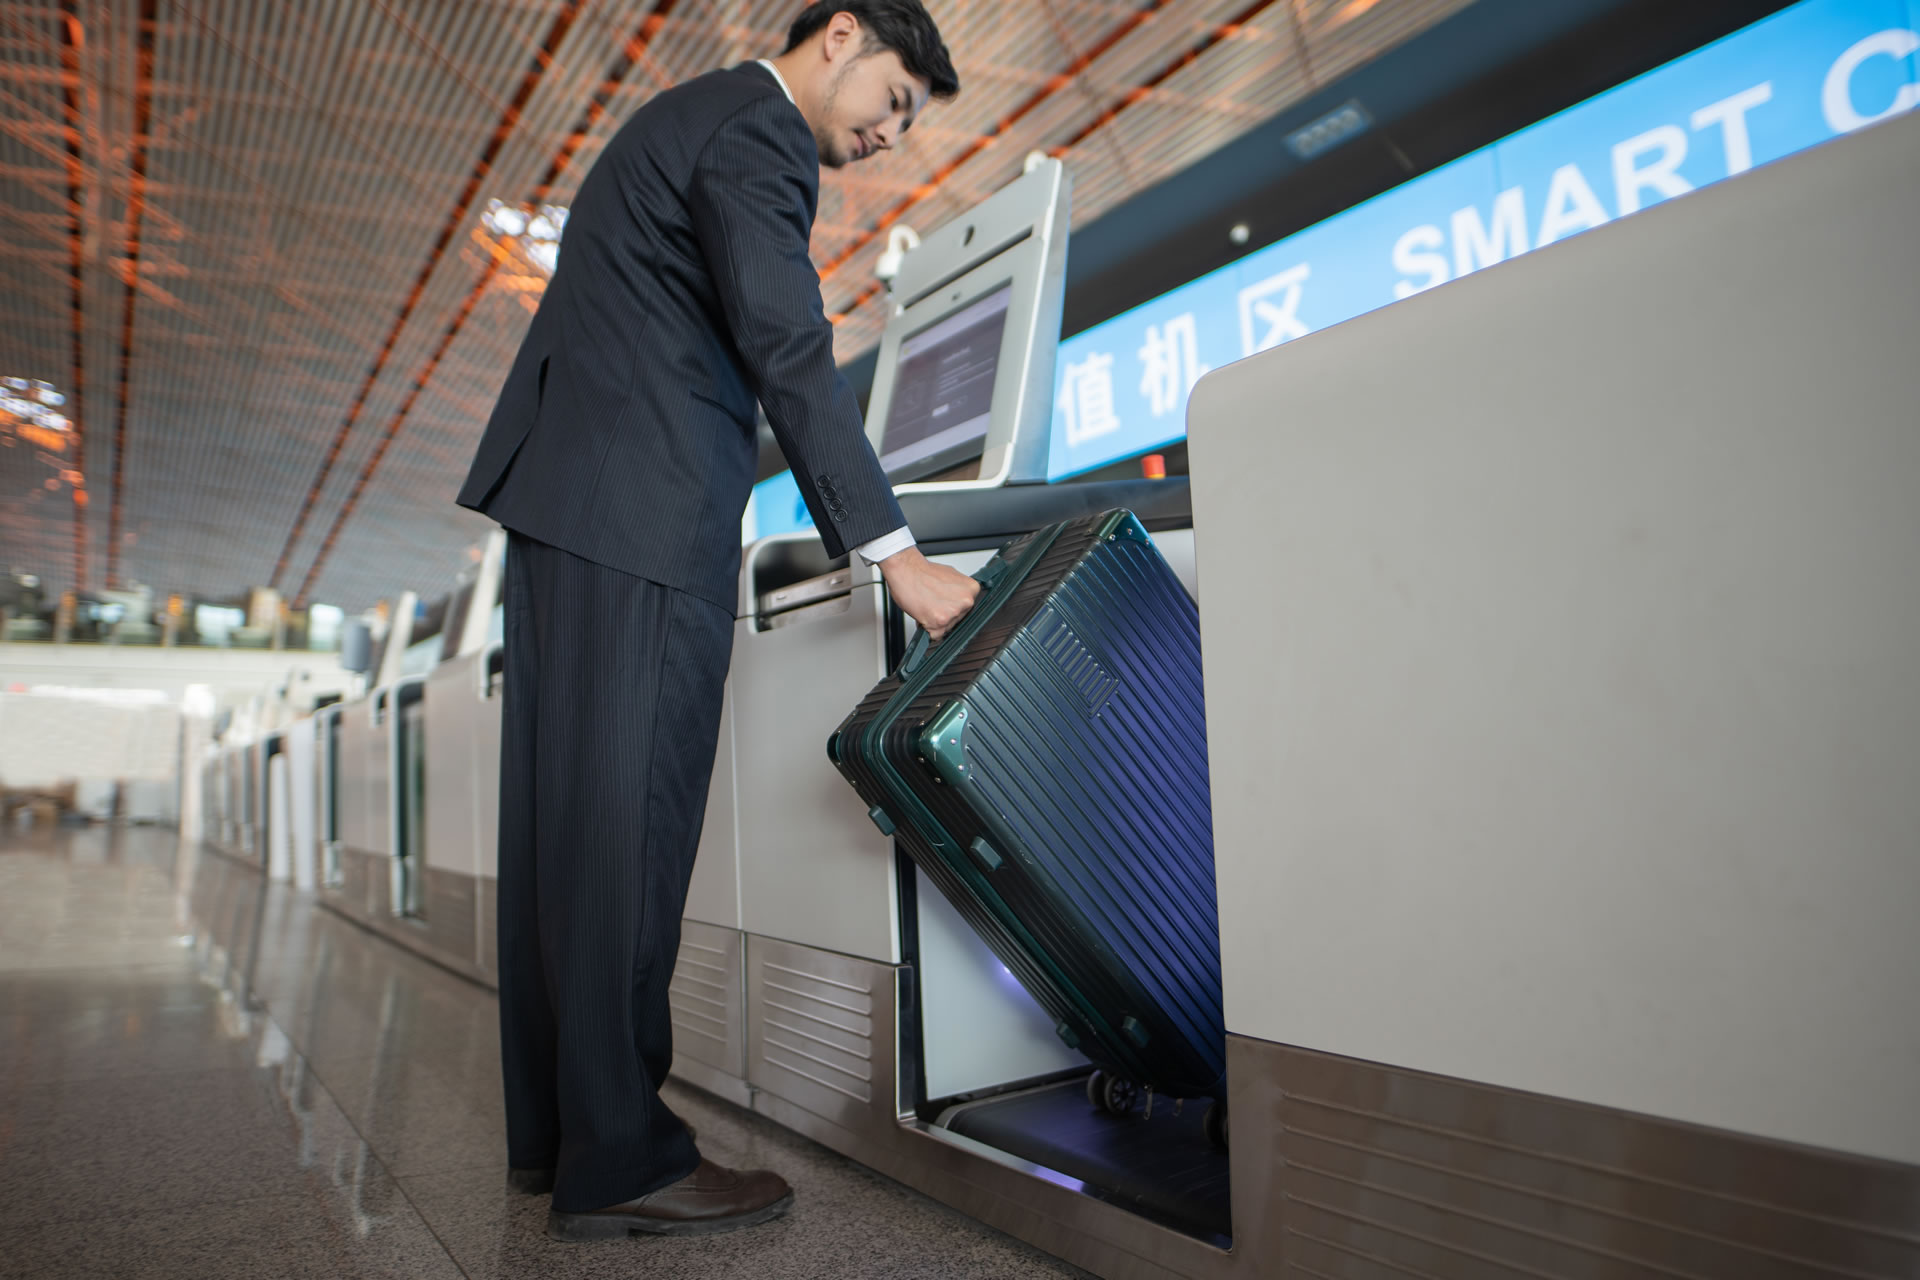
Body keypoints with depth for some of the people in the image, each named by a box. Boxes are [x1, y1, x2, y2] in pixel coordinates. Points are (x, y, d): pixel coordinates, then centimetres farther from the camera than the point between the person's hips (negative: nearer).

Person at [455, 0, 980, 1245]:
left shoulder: (697, 116, 28)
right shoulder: (758, 128, -4)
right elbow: (792, 352, -16)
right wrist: (893, 550, -19)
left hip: (565, 489, 10)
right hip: (643, 506, -10)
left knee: (565, 812, 8)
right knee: (629, 818, -9)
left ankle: (554, 1125, 18)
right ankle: (618, 1161, 0)